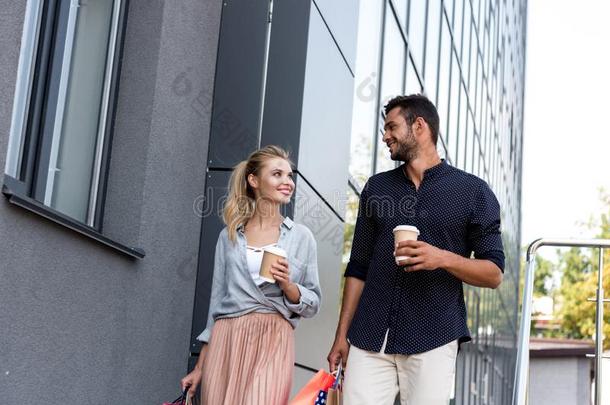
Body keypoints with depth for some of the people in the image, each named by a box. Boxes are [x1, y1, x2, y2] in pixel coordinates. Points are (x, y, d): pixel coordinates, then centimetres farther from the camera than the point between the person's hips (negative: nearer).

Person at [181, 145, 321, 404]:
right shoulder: (229, 235, 10)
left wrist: (287, 285, -12)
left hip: (271, 343, -1)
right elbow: (217, 300, 13)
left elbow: (312, 305, 9)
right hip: (226, 342, 2)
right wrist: (200, 366, 11)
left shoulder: (301, 236, 7)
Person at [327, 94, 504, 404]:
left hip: (432, 340, -3)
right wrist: (342, 335, 8)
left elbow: (494, 274, 3)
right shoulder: (377, 187, 14)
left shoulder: (473, 191, 4)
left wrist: (443, 258, -15)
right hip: (369, 338, 3)